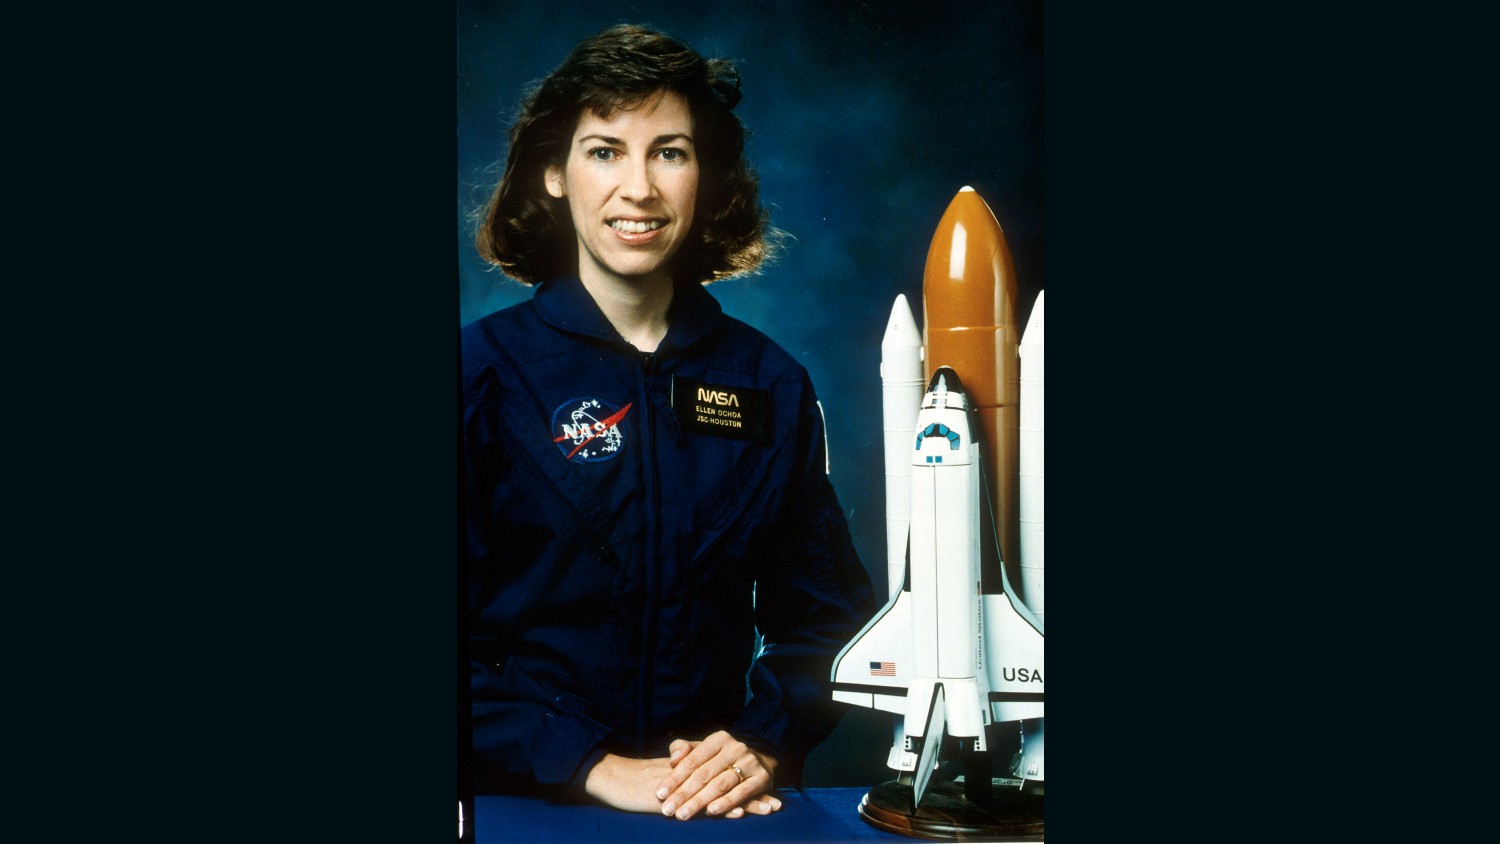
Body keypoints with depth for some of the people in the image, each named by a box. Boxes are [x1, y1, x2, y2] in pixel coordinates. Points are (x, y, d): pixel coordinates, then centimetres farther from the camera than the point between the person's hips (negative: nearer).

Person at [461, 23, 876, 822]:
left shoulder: (772, 385, 9)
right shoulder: (484, 370, 0)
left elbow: (823, 612, 12)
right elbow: (462, 634, -5)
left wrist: (762, 745, -3)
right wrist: (591, 766, -14)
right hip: (521, 809, -2)